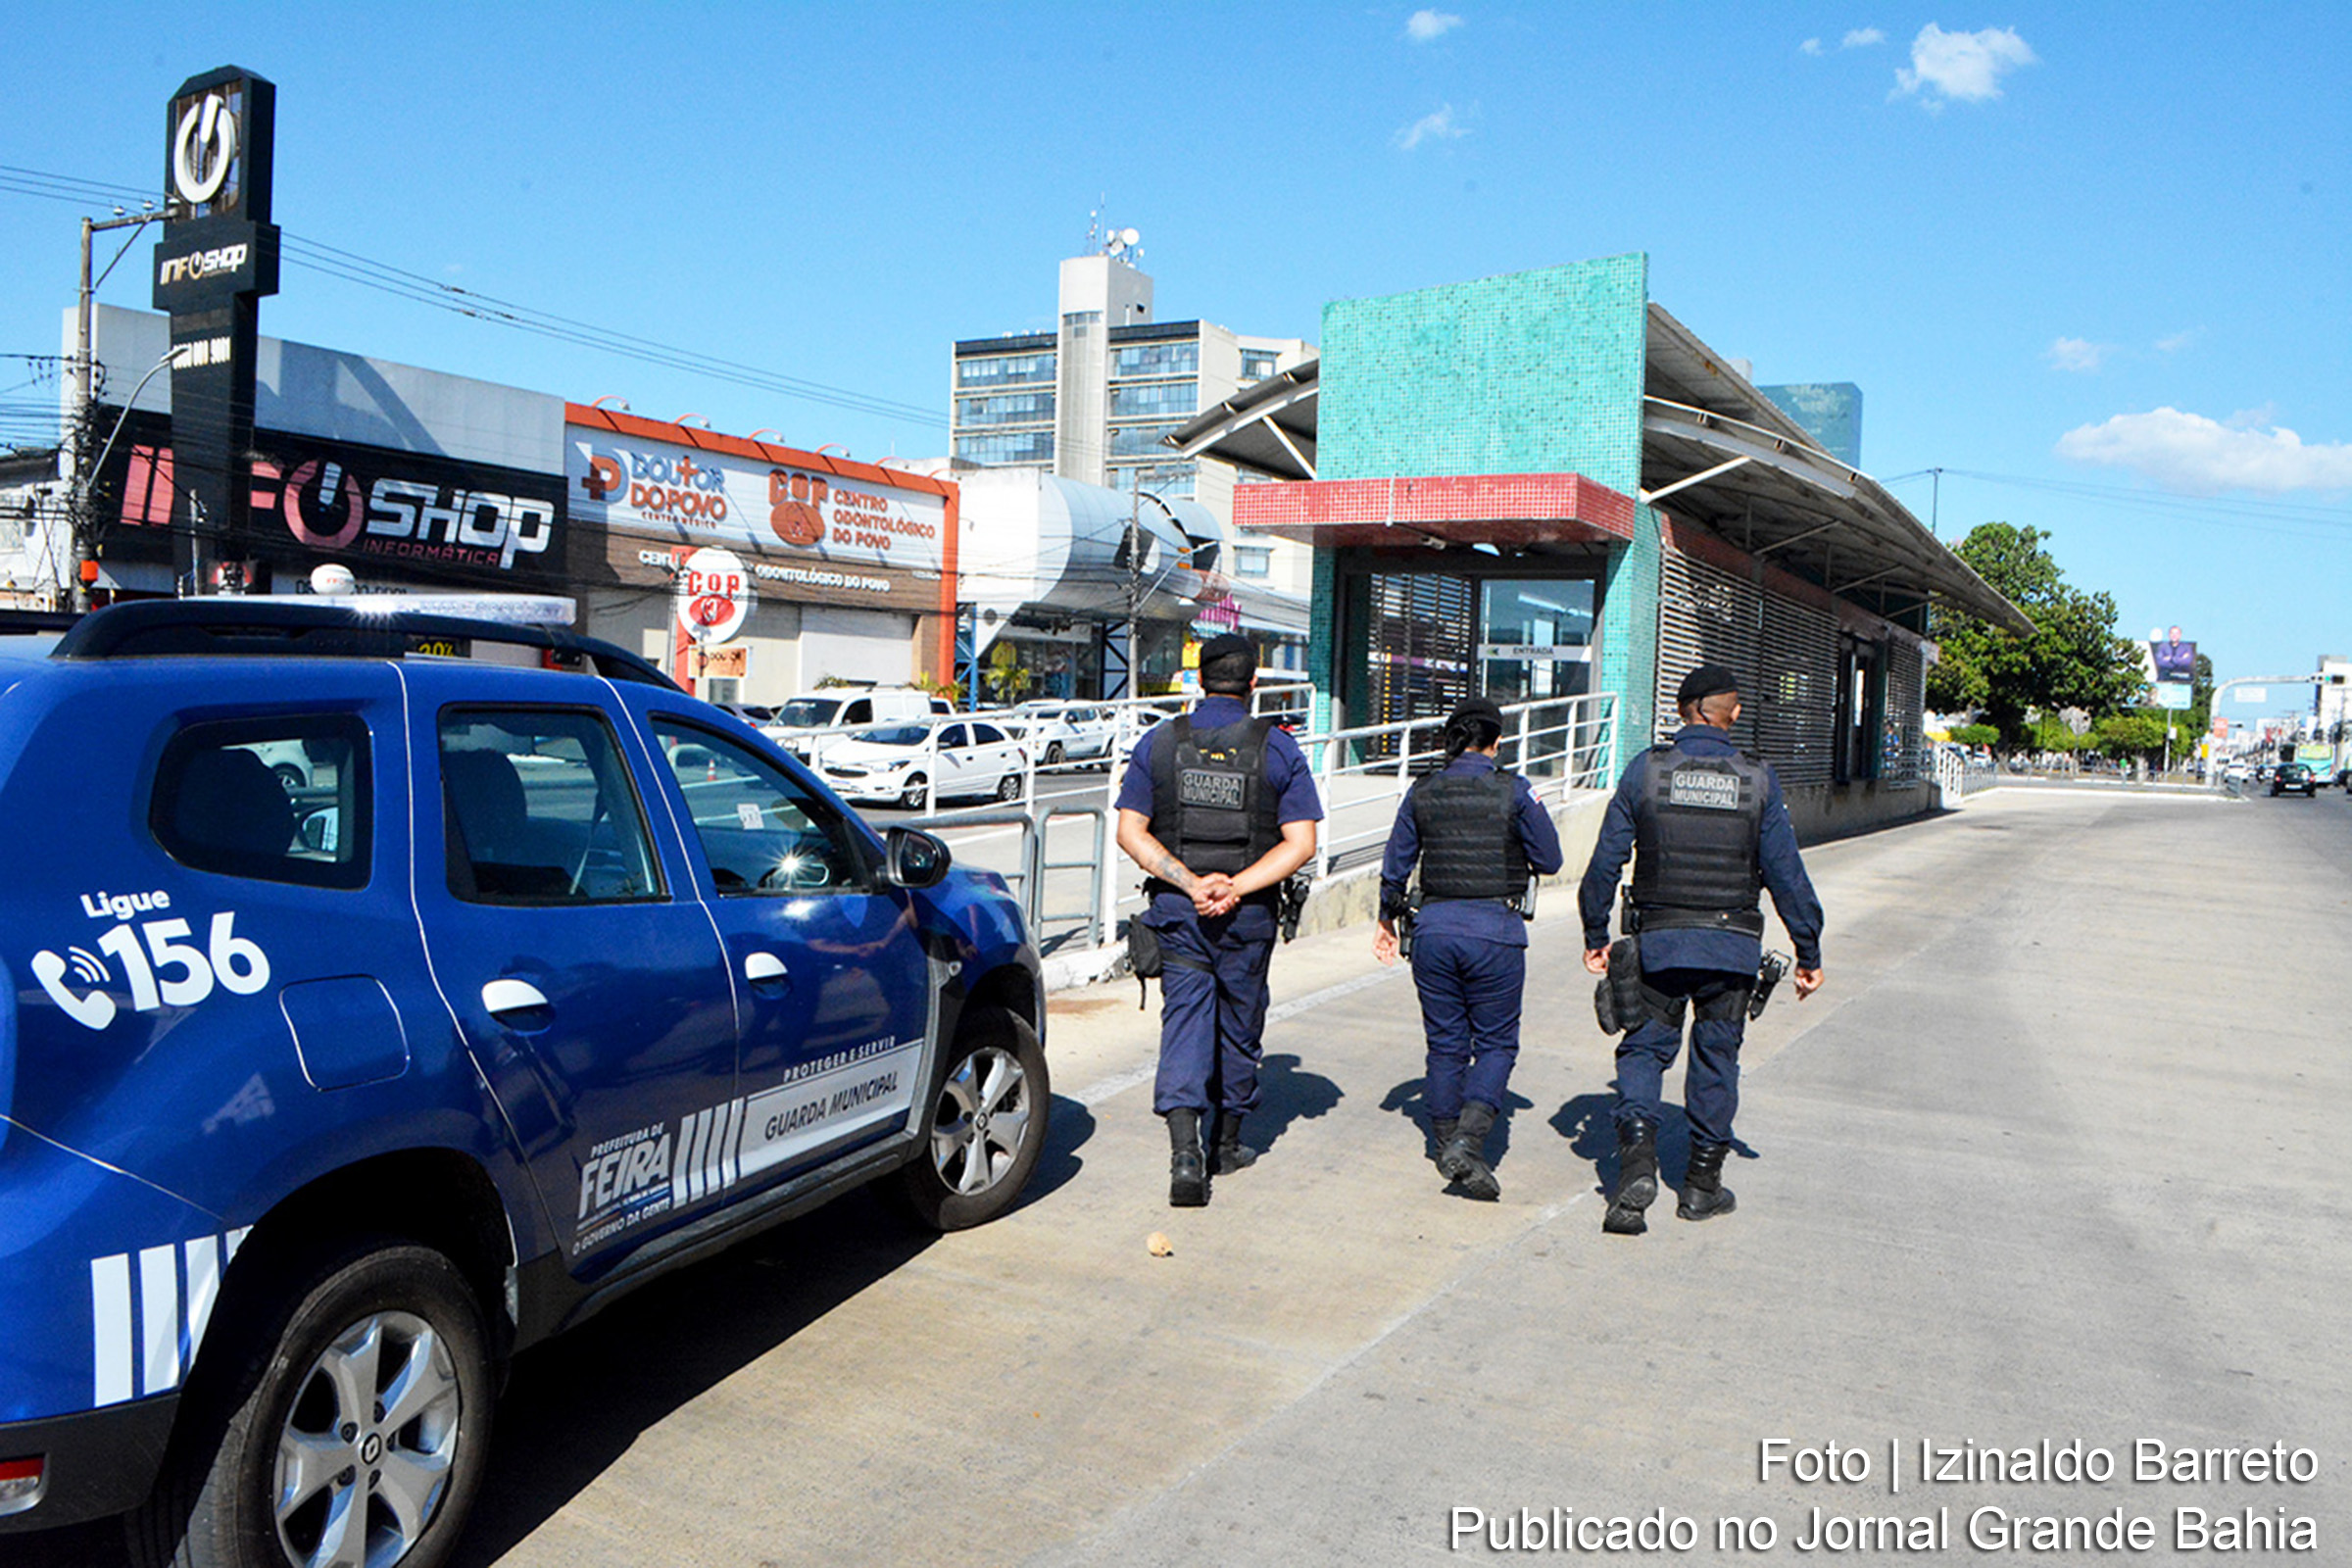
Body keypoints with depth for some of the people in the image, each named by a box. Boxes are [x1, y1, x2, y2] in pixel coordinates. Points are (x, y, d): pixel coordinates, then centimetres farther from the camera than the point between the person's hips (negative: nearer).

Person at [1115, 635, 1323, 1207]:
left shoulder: (1159, 741, 0)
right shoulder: (1278, 748, -3)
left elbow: (1130, 832, -5)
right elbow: (1300, 842, -9)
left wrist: (1189, 883, -11)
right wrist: (1236, 888, -14)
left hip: (1177, 909, 0)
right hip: (1248, 917, 0)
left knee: (1184, 1022, 1)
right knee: (1239, 1026, 15)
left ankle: (1186, 1154, -13)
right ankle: (1227, 1145, 29)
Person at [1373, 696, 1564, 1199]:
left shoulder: (1423, 793, 2)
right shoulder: (1513, 791, -6)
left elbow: (1395, 866, 7)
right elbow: (1549, 860, 0)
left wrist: (1387, 920, 21)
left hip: (1434, 928, 3)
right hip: (1495, 931, -3)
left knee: (1445, 1043, 14)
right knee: (1496, 1043, 7)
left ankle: (1447, 1145, 23)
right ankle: (1467, 1142, -9)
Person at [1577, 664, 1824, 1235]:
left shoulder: (1645, 769, -2)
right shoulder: (1757, 780, -1)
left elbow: (1607, 859, -1)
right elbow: (1785, 873, -2)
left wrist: (1596, 936, 8)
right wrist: (1809, 953, 5)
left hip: (1660, 938, 0)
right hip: (1732, 944, 1)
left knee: (1644, 1048, 9)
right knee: (1715, 1057, 12)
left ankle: (1637, 1157, -11)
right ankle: (1702, 1183, 19)